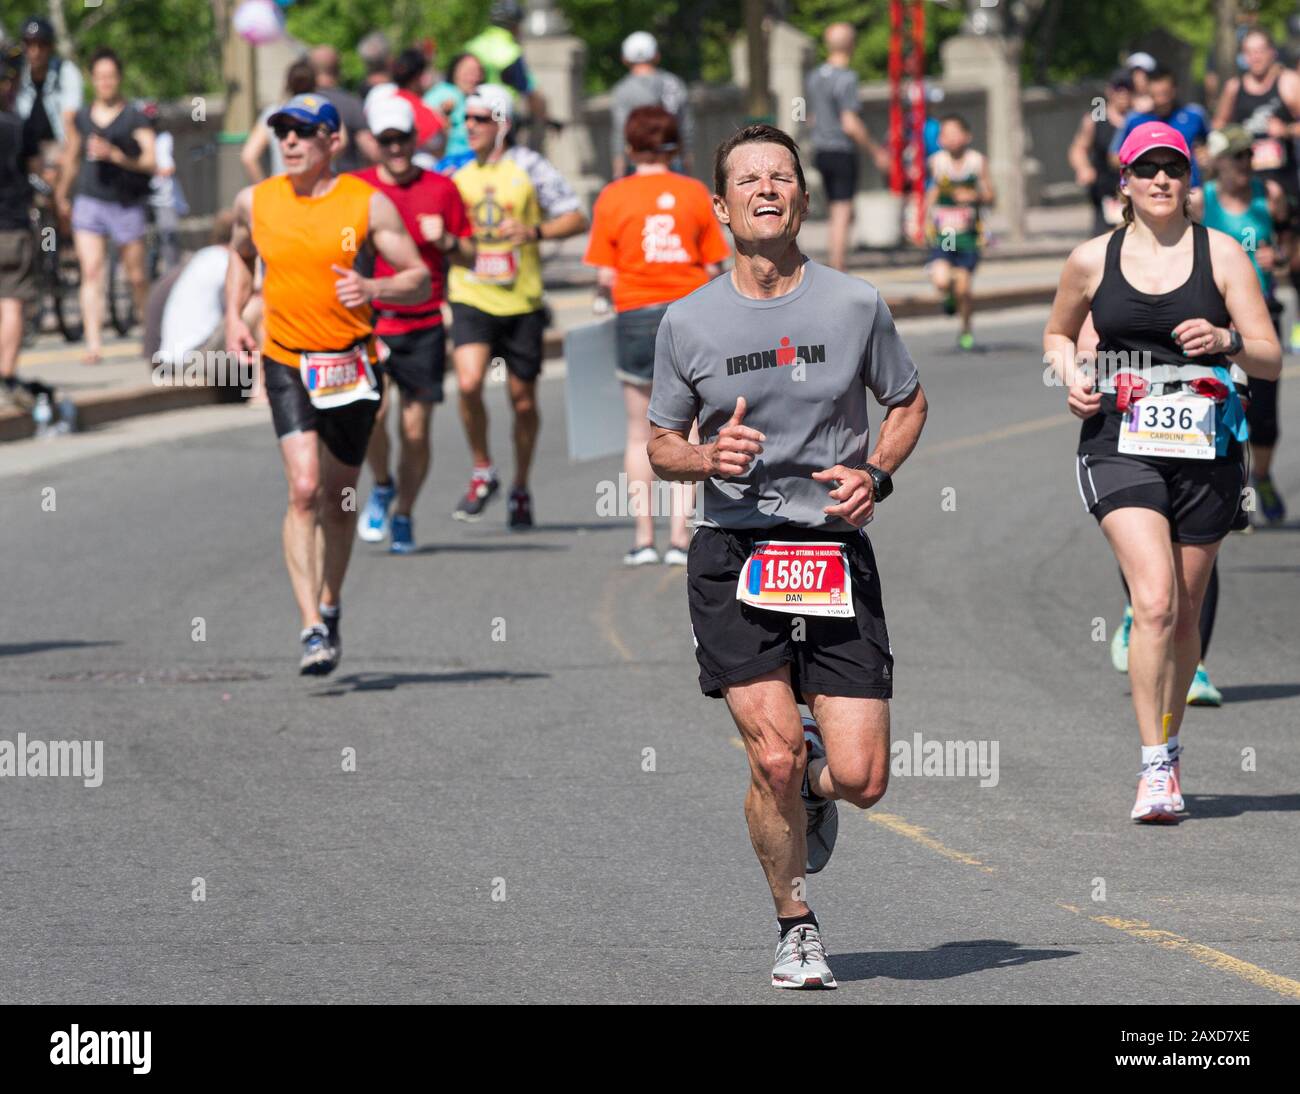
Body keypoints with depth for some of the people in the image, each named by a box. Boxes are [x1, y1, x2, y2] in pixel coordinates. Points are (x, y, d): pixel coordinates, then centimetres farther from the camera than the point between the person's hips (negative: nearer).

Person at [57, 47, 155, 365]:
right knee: (91, 272, -11)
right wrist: (61, 194, 26)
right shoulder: (82, 118, 9)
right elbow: (71, 159, 22)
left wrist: (116, 156, -24)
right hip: (89, 203, 2)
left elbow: (151, 161, -12)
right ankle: (93, 344, -15)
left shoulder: (135, 118, -3)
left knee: (136, 276, 6)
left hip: (127, 204, -2)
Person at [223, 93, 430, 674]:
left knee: (339, 496, 12)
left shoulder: (367, 204, -7)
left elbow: (421, 281, -5)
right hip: (287, 364, 0)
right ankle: (311, 629, -20)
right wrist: (233, 315, 9)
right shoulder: (255, 202, 1)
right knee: (304, 489, -17)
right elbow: (241, 254, 24)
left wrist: (373, 289, -25)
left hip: (352, 363, 0)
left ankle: (330, 607, 36)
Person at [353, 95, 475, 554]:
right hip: (369, 322, -1)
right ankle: (381, 487, 9)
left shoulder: (442, 189, 6)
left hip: (423, 326, 1)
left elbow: (470, 257, 11)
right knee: (372, 411, -19)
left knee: (416, 430, 0)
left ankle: (404, 516, 19)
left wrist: (446, 240, -10)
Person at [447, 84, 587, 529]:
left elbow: (577, 219, -5)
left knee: (522, 399, 6)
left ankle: (521, 490, 24)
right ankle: (482, 472, 1)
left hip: (520, 302, -2)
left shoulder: (529, 167, -3)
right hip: (471, 299, 2)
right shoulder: (459, 174, 10)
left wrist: (534, 231, -20)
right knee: (469, 383, -19)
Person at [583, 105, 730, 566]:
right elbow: (714, 267, 0)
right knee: (686, 431, 3)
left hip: (637, 315, 0)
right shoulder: (696, 194, 0)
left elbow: (606, 276, -5)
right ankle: (679, 536, -3)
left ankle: (643, 535, 6)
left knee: (640, 432, 10)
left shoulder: (612, 198, -3)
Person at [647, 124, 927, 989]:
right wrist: (706, 458, -11)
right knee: (775, 756, -14)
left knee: (861, 779, -6)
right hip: (734, 554, -1)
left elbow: (909, 403, 15)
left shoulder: (855, 305, 2)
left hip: (836, 553, 1)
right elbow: (661, 445, 12)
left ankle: (813, 784, 33)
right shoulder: (688, 322, 3)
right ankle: (797, 928, 8)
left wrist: (874, 474, -4)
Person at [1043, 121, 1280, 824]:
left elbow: (1271, 361, 1)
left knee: (1184, 615, 8)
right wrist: (1070, 378, 3)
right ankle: (1156, 770, -18)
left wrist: (1226, 342, -19)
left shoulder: (1220, 253, 3)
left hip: (1205, 450, 1)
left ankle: (1167, 752, 29)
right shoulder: (1092, 260, 5)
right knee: (1154, 603, -19)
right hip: (1120, 445, -1)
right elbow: (1057, 333, 24)